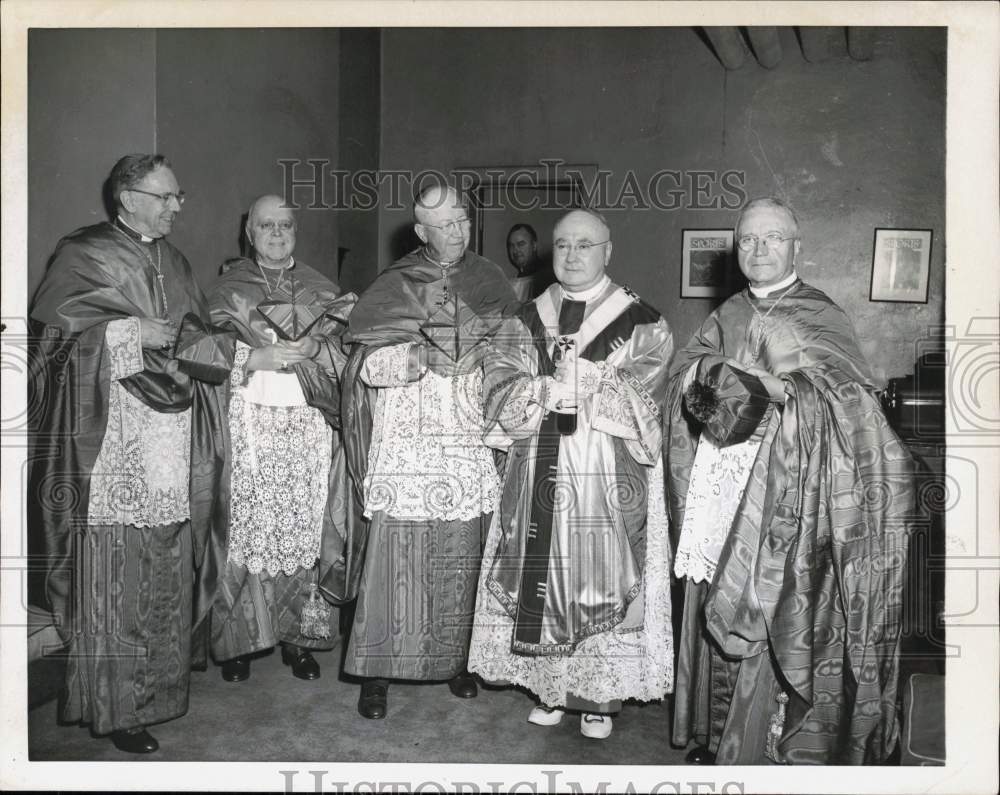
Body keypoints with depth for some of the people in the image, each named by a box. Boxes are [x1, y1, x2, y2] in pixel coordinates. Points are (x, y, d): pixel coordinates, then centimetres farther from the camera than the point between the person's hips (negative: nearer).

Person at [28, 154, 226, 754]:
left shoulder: (175, 263, 18)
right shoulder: (83, 256, -1)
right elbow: (55, 335, -8)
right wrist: (132, 332, -14)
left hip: (172, 447, 6)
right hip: (112, 447, -6)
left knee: (166, 573, 11)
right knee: (113, 577, -2)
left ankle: (160, 683, 26)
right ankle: (112, 705, 10)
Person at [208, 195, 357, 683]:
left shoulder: (321, 289, 14)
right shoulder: (228, 287, 9)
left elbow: (341, 359, 8)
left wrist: (313, 348, -12)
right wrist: (261, 358, -14)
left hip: (308, 425, 2)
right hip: (248, 423, -1)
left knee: (303, 529, 0)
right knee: (247, 531, -3)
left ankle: (298, 635, 12)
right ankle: (239, 639, 10)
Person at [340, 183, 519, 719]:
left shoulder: (488, 282, 13)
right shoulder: (391, 287, 4)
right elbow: (369, 368, -4)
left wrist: (481, 353, -2)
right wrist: (423, 354, -15)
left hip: (470, 447, 3)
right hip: (406, 445, -2)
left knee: (461, 555, 5)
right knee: (397, 554, -5)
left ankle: (454, 659, 21)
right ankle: (377, 670, 7)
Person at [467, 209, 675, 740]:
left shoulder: (640, 323, 1)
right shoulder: (527, 321, 11)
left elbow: (637, 402, -9)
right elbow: (501, 391, -1)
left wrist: (573, 383, -14)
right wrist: (555, 388, -15)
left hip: (609, 477, -3)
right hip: (539, 472, 3)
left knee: (601, 573, 0)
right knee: (541, 575, 6)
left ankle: (599, 696, 15)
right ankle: (550, 687, 21)